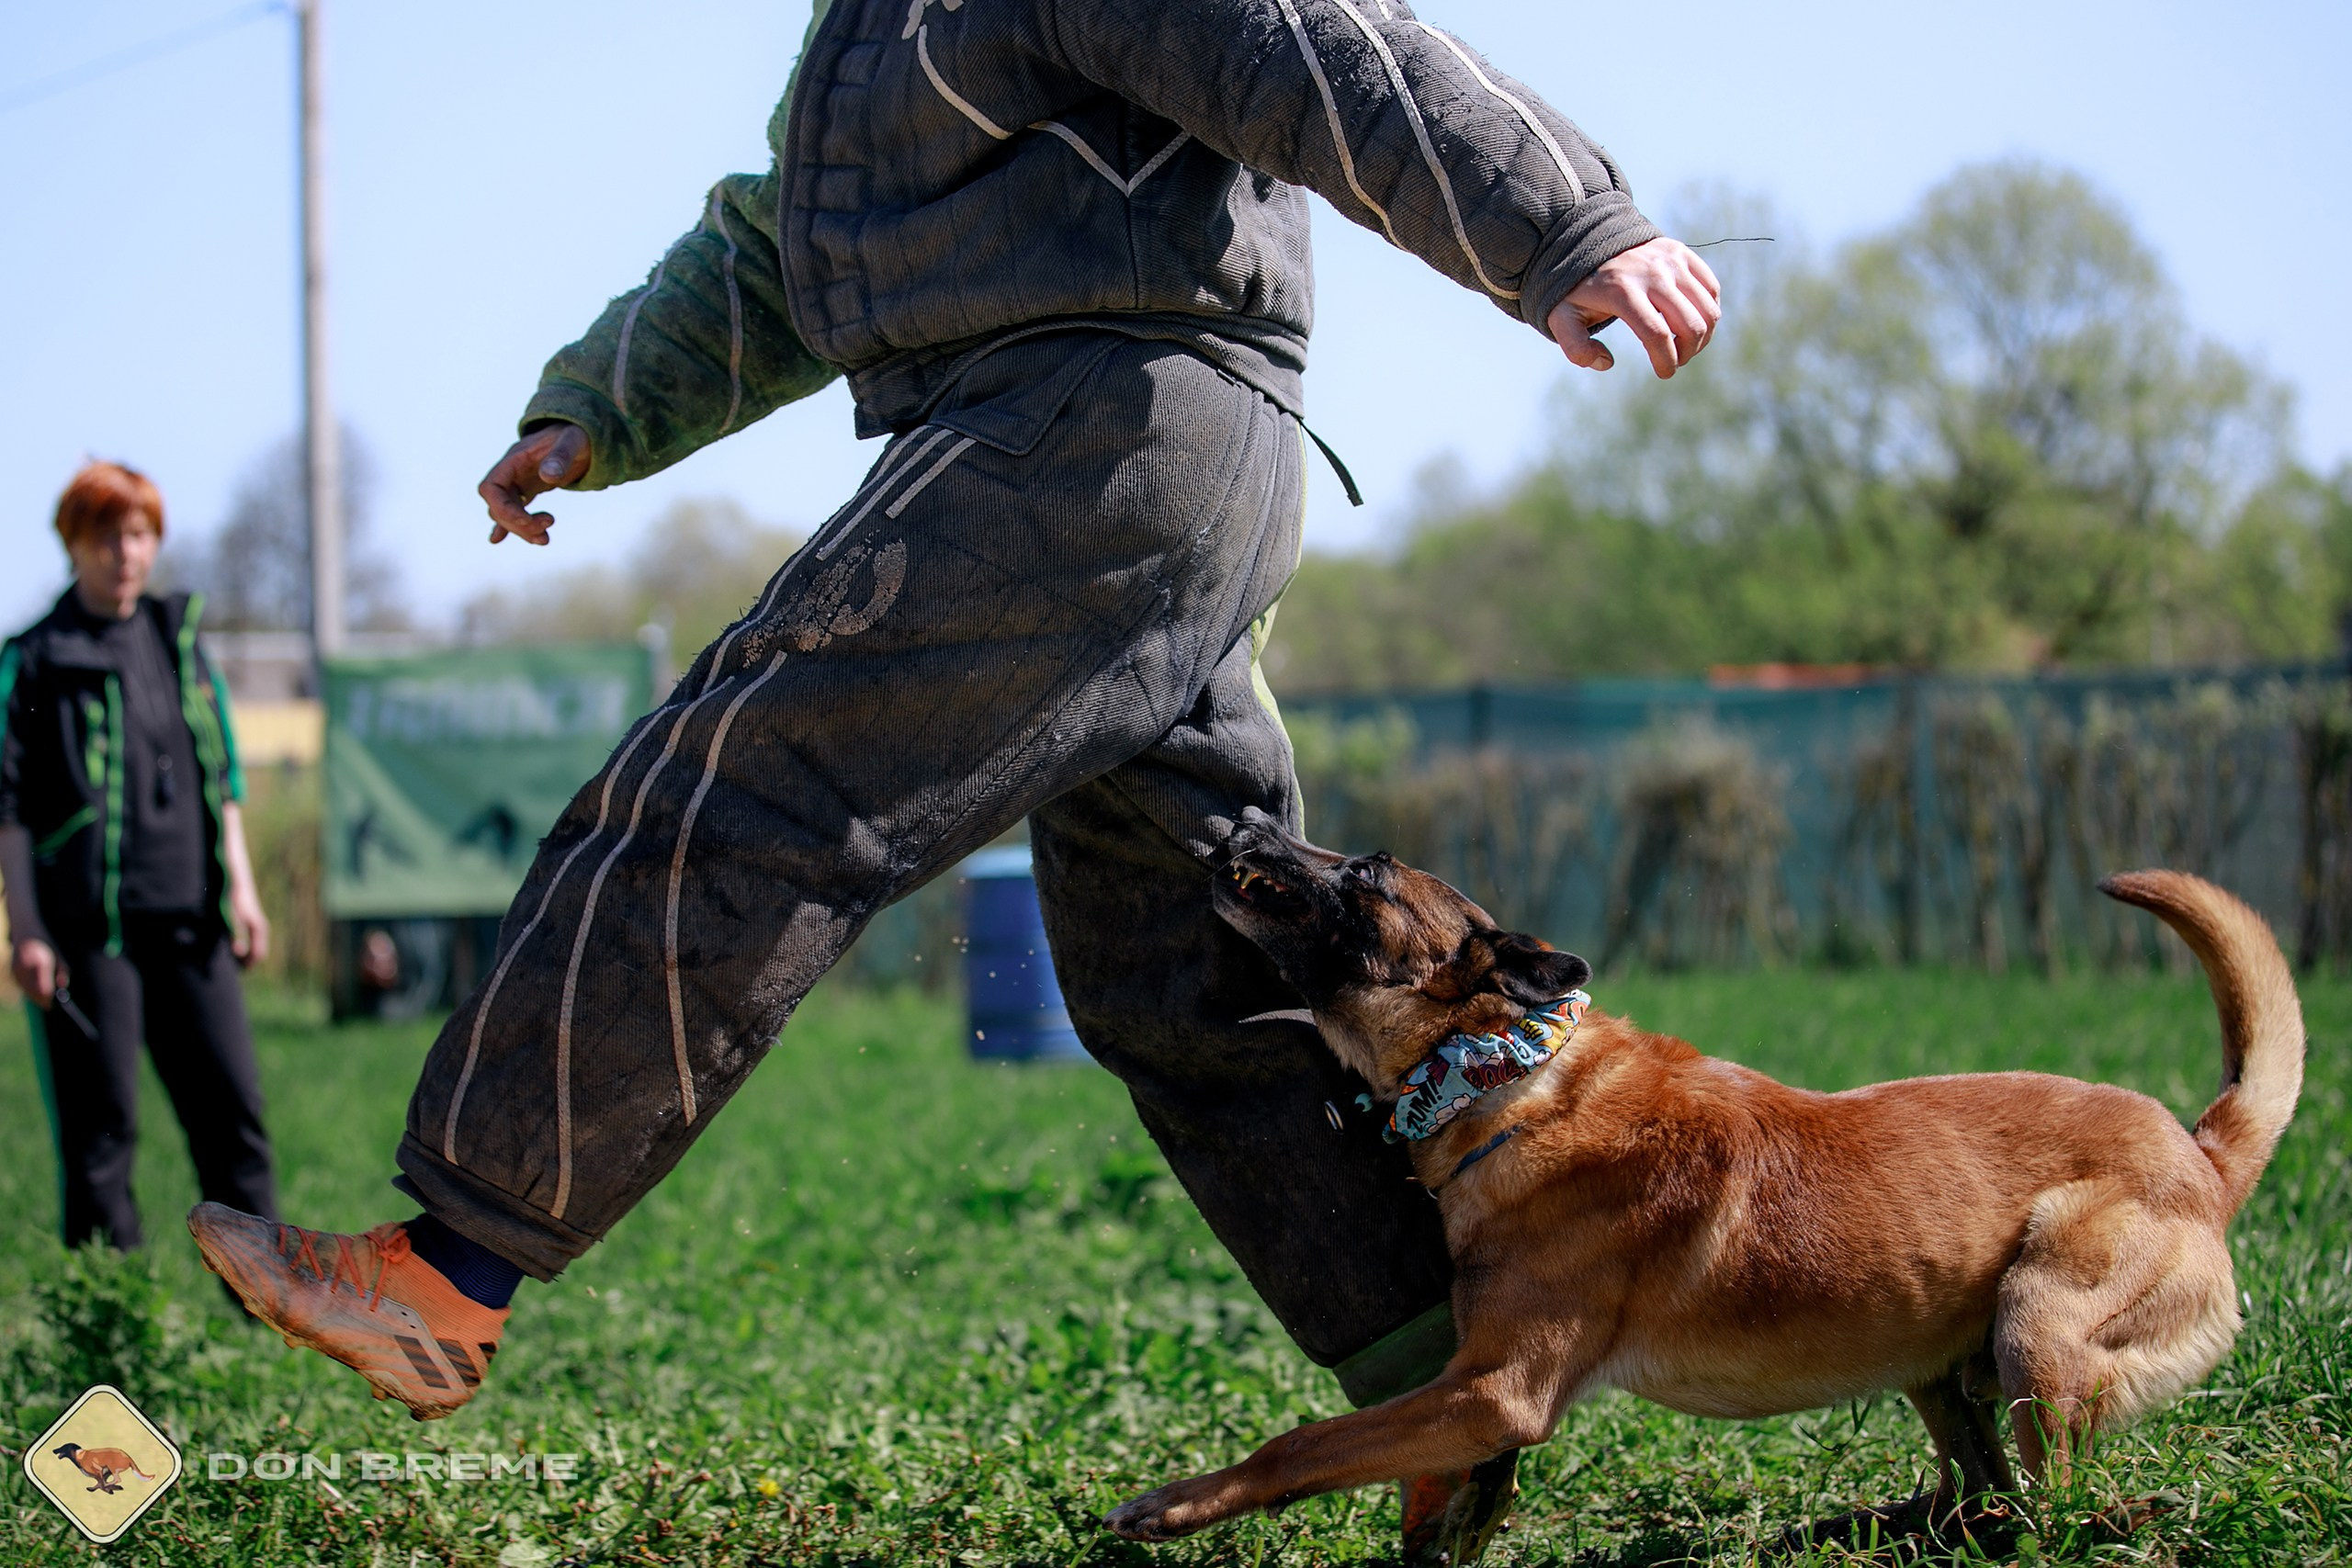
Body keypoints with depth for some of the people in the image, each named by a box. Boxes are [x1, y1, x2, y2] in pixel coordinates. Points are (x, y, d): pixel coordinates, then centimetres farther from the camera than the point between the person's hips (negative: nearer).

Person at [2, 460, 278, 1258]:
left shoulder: (180, 639, 14)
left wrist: (241, 890, 11)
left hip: (189, 920, 4)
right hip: (88, 927, -4)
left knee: (232, 1105, 3)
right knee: (100, 1129, -2)